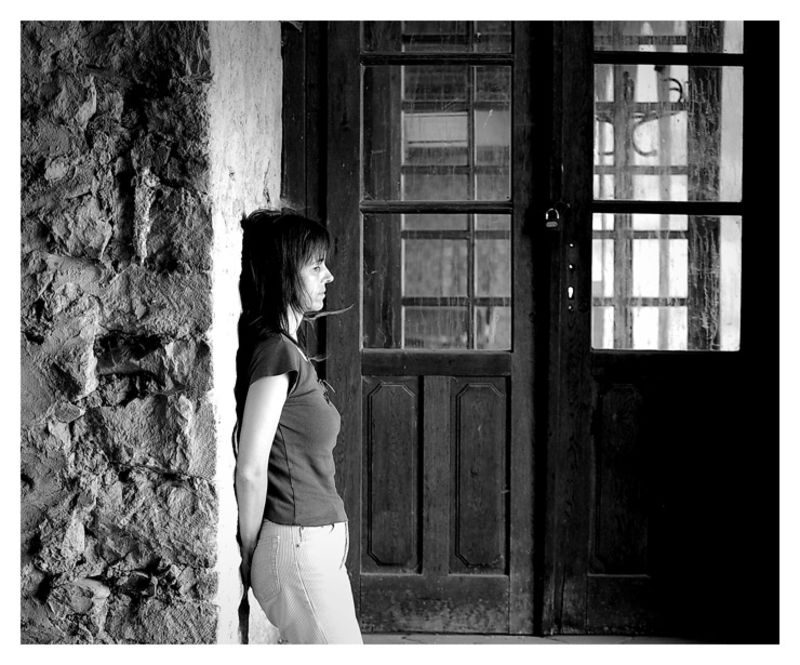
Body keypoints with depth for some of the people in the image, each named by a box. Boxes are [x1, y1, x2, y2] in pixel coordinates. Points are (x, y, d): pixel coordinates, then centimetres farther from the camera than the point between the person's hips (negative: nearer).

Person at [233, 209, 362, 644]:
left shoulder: (286, 349, 14)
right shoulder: (277, 351, -15)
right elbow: (251, 468, -17)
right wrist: (250, 555, -8)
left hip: (319, 546, 9)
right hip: (298, 547, -9)